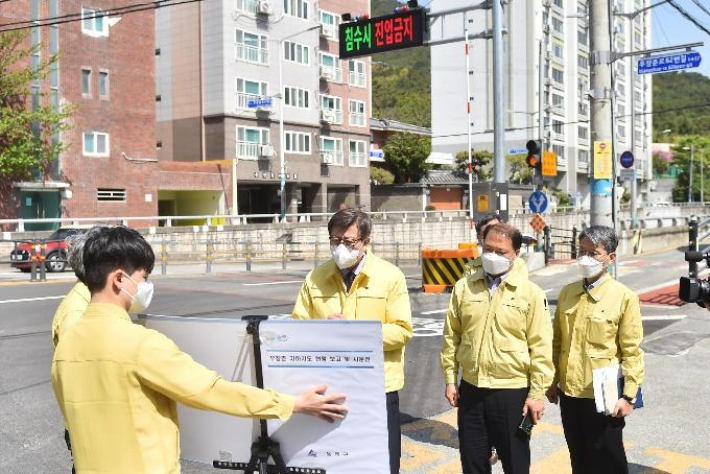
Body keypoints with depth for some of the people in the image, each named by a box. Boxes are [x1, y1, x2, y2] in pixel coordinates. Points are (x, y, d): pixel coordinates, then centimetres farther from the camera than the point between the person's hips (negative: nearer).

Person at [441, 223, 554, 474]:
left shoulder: (530, 293, -7)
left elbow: (540, 347, -7)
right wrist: (450, 379, 5)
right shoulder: (464, 287, 2)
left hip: (512, 393, -3)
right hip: (471, 390, 3)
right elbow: (451, 336, 7)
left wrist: (537, 393, -9)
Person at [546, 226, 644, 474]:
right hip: (569, 392, 5)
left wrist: (628, 395, -12)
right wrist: (552, 382, 11)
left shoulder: (624, 297, -12)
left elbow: (632, 351, -11)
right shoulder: (567, 292, 3)